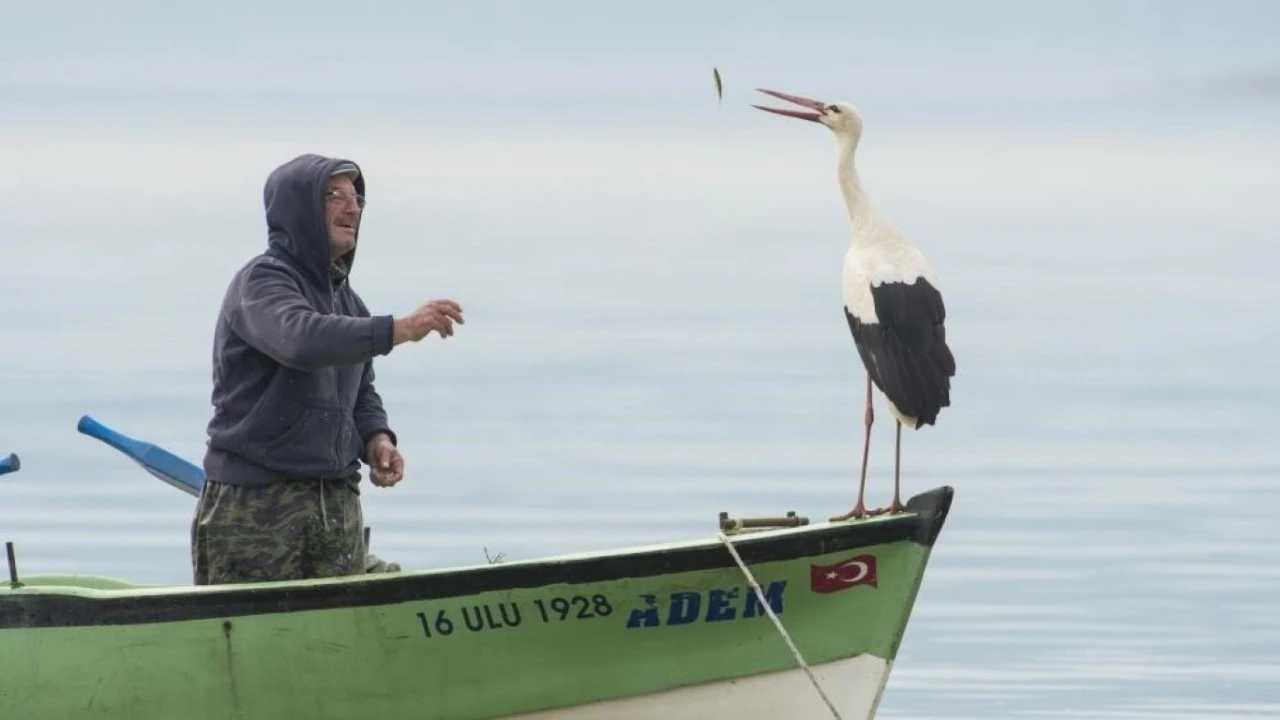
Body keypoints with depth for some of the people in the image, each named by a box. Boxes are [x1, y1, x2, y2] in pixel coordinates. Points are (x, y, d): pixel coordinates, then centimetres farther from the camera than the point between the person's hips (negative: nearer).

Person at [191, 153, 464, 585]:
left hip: (338, 505, 8)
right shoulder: (261, 281, -7)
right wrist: (399, 330, -35)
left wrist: (376, 438, 3)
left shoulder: (346, 301, 18)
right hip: (255, 504, -8)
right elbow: (300, 338, -28)